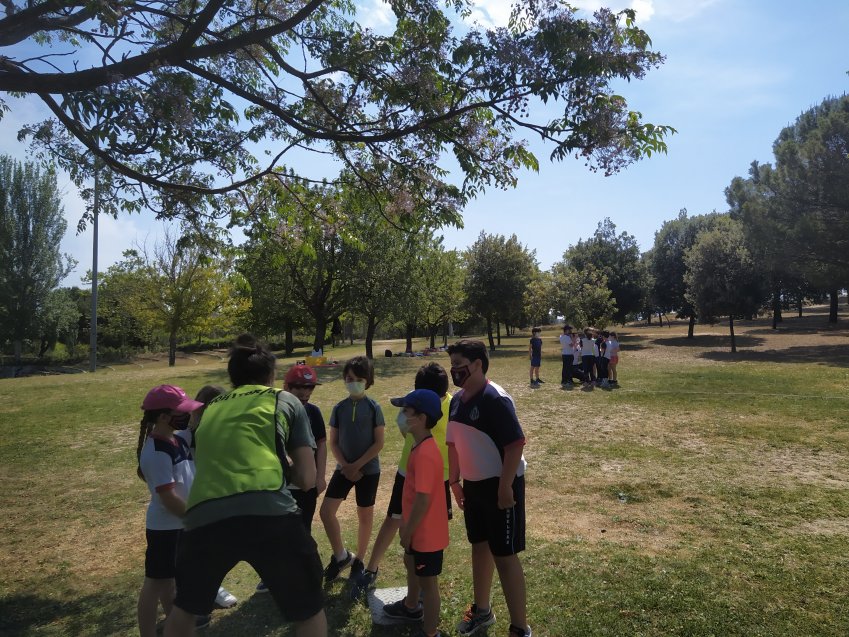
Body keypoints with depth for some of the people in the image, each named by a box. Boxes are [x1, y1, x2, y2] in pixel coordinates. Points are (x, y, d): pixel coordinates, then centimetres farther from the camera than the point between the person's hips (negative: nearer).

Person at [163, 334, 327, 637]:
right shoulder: (286, 400, 18)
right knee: (309, 613, 21)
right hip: (269, 512, -3)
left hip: (203, 517, 4)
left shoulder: (211, 409, 28)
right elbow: (307, 479, 15)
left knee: (185, 608, 34)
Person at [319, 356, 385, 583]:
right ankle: (341, 555, 17)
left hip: (368, 469, -3)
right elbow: (333, 442, 3)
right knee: (326, 511, -3)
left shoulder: (373, 408, -9)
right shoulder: (339, 408, 0)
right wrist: (345, 466, -10)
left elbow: (379, 442, -10)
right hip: (344, 468, 3)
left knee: (365, 515, 9)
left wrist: (357, 465, -14)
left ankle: (359, 560, 28)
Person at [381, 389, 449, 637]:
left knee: (427, 581, 7)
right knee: (411, 564, 30)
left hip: (426, 531, -10)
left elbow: (423, 500, -27)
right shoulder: (422, 447, 2)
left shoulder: (425, 454, -30)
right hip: (420, 527, 10)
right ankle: (411, 606, 54)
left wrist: (407, 531, -16)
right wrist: (407, 524, 18)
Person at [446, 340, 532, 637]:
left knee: (505, 556, -1)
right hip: (473, 485, 8)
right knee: (480, 546, 21)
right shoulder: (457, 399, 3)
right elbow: (454, 443, 12)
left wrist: (505, 487, -24)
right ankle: (482, 610, 40)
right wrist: (454, 480, 13)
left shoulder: (496, 399, -21)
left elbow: (515, 444, -24)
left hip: (501, 485, -8)